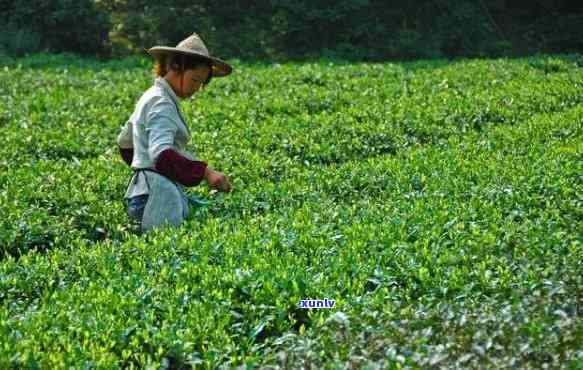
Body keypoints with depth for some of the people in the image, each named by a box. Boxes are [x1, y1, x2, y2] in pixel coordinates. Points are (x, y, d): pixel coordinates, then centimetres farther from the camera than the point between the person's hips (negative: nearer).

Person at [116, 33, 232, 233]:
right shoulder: (162, 104, -11)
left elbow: (124, 142, 33)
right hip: (158, 195, -10)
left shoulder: (151, 98, 21)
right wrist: (205, 172, -35)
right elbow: (161, 154, -27)